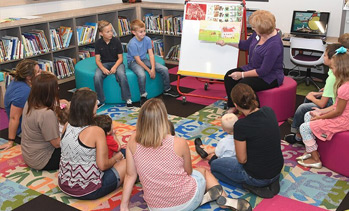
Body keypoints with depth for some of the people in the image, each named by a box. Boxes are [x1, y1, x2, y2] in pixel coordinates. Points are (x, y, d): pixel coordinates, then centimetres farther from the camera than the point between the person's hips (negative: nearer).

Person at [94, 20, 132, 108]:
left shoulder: (116, 41, -7)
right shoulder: (98, 43, -2)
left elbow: (120, 58, -4)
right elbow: (97, 60, -2)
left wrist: (115, 67, -23)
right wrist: (103, 69, -21)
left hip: (116, 63, -1)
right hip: (104, 63, 2)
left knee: (122, 75, -33)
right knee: (97, 76, -27)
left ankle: (128, 99, -18)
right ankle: (100, 100, -10)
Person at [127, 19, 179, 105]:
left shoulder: (147, 39, -6)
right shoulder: (132, 44, -22)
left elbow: (151, 55, -8)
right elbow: (138, 60, -22)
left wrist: (153, 69, -19)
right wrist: (149, 71, -23)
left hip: (144, 59, 6)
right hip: (133, 62, -6)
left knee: (164, 69, -6)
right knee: (142, 75, -39)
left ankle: (167, 90, 15)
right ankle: (143, 96, -20)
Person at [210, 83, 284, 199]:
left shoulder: (241, 125, -29)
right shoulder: (269, 111, -9)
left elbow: (242, 159, -17)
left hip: (257, 177, -8)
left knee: (214, 165, 15)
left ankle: (252, 185, 3)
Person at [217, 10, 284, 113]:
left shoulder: (274, 45, -29)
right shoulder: (258, 33, -3)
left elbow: (264, 71, -26)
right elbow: (246, 45, 19)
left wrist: (242, 75, -21)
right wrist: (226, 42, 17)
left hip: (270, 76, -9)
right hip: (254, 68, 9)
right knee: (229, 76, -7)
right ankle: (233, 107, 5)